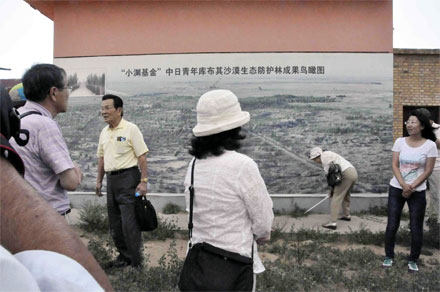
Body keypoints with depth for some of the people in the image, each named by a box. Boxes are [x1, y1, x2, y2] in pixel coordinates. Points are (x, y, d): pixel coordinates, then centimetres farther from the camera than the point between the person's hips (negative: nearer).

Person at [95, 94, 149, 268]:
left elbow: (142, 156, -11)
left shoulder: (131, 129, -8)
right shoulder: (104, 132, 13)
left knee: (129, 223, -7)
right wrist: (99, 180, 18)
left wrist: (143, 181, -16)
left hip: (128, 177, -7)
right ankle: (124, 256, 26)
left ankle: (136, 262, 3)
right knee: (115, 223, 12)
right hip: (111, 179, 7)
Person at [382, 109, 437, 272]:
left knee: (416, 228, 5)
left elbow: (428, 171, -7)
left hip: (417, 192, -2)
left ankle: (413, 261, 23)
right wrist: (403, 185, -16)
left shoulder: (430, 145, -6)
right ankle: (389, 257, 21)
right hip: (396, 188, 2)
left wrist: (412, 187, -13)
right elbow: (394, 165, -3)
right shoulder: (400, 142, 0)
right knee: (392, 225, 5)